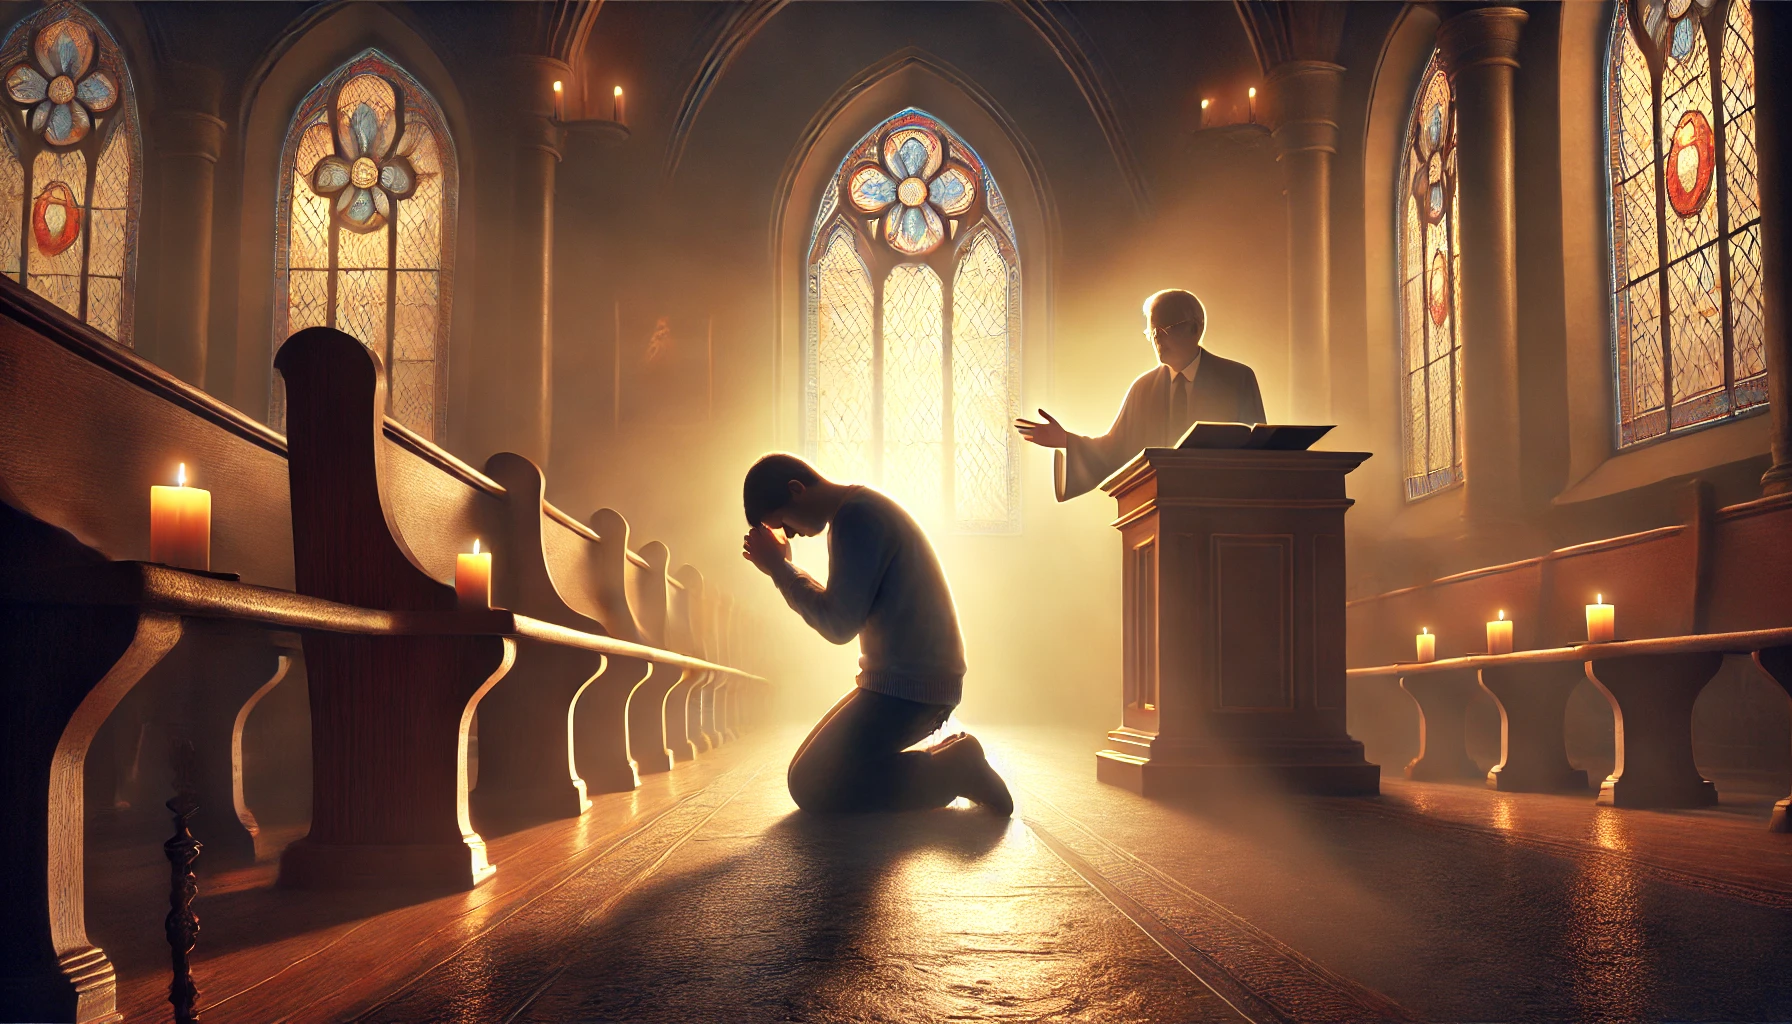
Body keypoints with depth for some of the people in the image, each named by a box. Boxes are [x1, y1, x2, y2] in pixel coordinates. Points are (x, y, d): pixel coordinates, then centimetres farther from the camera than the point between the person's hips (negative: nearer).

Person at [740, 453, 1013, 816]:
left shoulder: (857, 516, -17)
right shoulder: (864, 508, 16)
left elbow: (839, 624, -19)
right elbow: (842, 613, 20)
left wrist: (778, 567, -11)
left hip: (910, 686, -11)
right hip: (912, 679, 11)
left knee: (810, 786, -10)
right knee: (811, 771, 13)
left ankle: (954, 769, -7)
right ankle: (950, 762, 10)